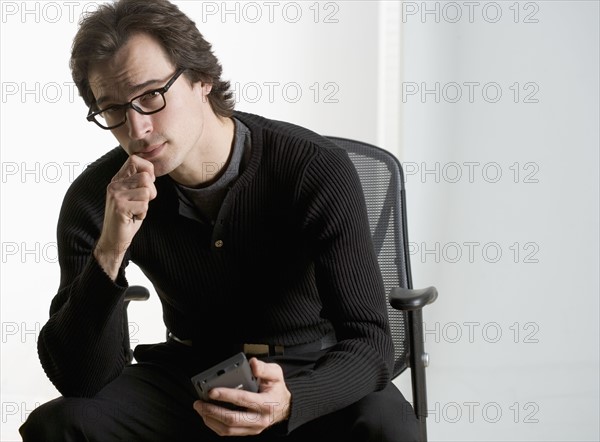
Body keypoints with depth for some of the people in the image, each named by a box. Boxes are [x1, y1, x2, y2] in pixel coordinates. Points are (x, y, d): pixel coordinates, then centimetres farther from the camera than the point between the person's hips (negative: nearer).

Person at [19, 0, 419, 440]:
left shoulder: (319, 171, -20)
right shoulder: (96, 198, -12)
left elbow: (368, 342, -21)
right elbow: (78, 379, -17)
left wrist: (290, 402, -42)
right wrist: (109, 252, -33)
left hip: (313, 376, -1)